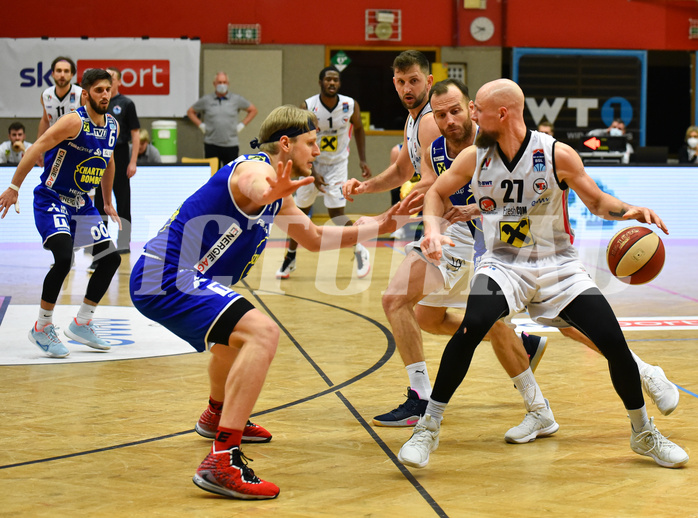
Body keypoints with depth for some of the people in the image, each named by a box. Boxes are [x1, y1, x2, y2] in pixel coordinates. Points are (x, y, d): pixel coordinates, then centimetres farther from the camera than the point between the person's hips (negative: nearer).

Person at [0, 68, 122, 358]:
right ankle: (42, 329, -10)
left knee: (111, 259, 6)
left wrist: (108, 203, 26)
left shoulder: (112, 126, 5)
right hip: (51, 200, -8)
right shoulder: (74, 121, -19)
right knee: (64, 258, -26)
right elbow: (36, 150, -25)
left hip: (81, 204, 8)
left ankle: (81, 324, 19)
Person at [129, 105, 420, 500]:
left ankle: (217, 416, 62)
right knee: (262, 332, -28)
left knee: (240, 330, 37)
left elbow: (314, 238, 32)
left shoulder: (279, 198, 18)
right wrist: (268, 192, -65)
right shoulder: (255, 168, -14)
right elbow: (252, 186, -41)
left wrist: (380, 226, 27)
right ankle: (222, 462, -33)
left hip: (164, 277, 11)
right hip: (168, 278, -11)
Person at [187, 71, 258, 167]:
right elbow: (190, 112, 16)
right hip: (211, 145, 0)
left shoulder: (237, 99, 6)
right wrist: (201, 125, 5)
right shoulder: (206, 100, 5)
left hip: (231, 145, 0)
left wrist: (242, 125, 6)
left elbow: (253, 110, 16)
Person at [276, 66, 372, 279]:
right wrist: (313, 173, -20)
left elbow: (359, 129, 6)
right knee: (301, 212, 6)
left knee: (336, 213, -13)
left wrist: (362, 160, -2)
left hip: (338, 164, -1)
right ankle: (290, 258, 23)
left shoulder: (351, 106, -14)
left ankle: (360, 251, 9)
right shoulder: (307, 107, -19)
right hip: (313, 163, 1)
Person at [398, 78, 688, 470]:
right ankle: (428, 427, -18)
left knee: (615, 344, -10)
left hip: (558, 265, 0)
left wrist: (630, 211, -18)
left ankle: (644, 433, 15)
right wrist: (433, 228, -9)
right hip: (503, 265, 0)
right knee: (471, 327, -30)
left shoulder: (558, 155, -11)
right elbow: (437, 193, 11)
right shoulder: (474, 158, -4)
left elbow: (597, 201, 2)